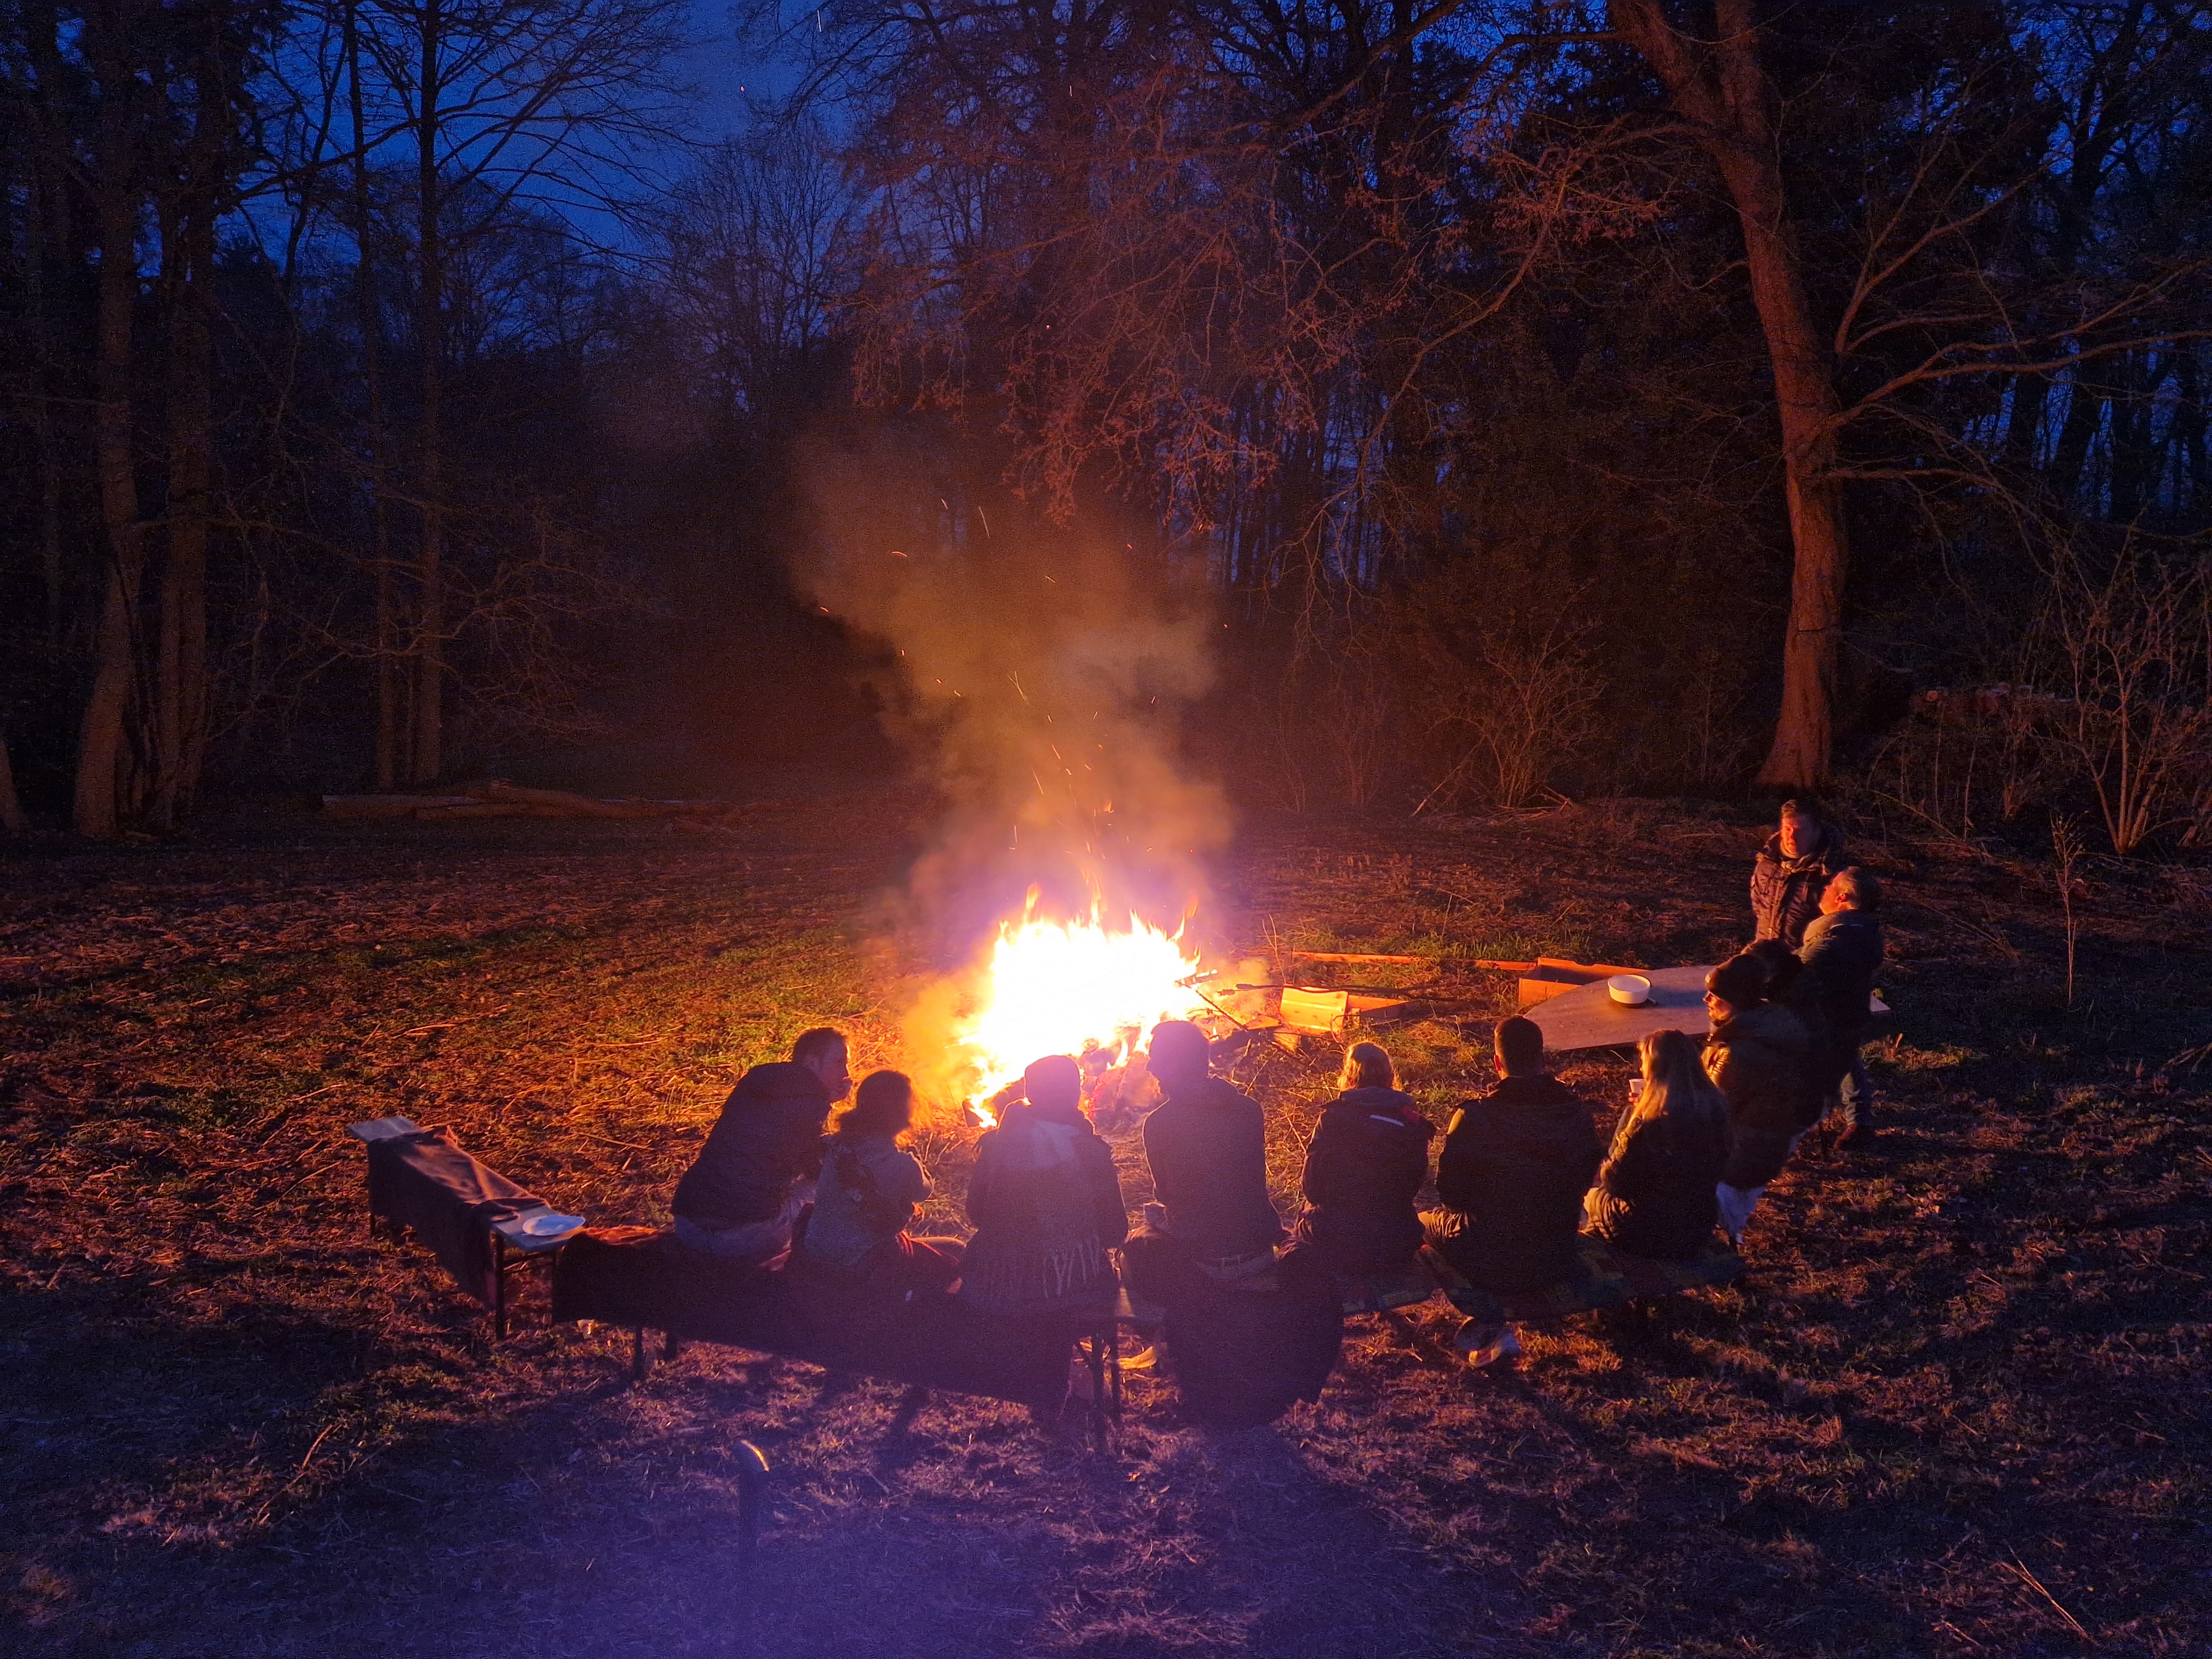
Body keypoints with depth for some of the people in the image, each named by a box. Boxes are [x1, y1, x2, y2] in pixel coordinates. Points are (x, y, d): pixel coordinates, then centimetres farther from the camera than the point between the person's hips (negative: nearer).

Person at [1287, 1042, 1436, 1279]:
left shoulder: (1332, 1119, -12)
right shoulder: (1413, 1125, -4)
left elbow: (1311, 1188, -6)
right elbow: (1415, 1182, 8)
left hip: (1335, 1249, -4)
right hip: (1396, 1251, 4)